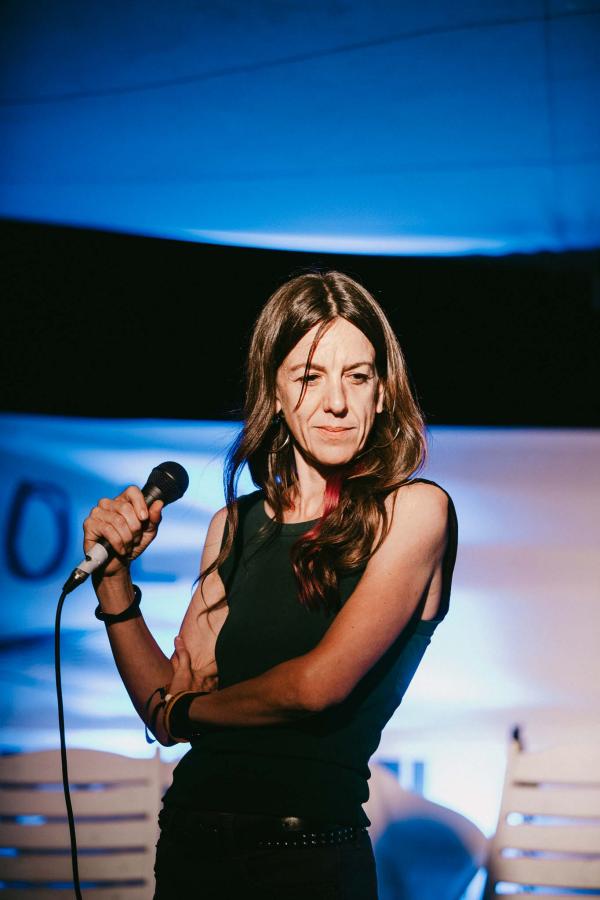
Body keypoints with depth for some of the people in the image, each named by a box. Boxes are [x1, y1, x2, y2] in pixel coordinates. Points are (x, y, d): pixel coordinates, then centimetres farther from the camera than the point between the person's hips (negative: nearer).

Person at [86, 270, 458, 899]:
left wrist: (188, 707, -1)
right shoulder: (236, 526, 7)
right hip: (188, 846, 5)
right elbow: (169, 715, 7)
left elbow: (318, 683, -16)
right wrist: (113, 577, -4)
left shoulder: (413, 510, -7)